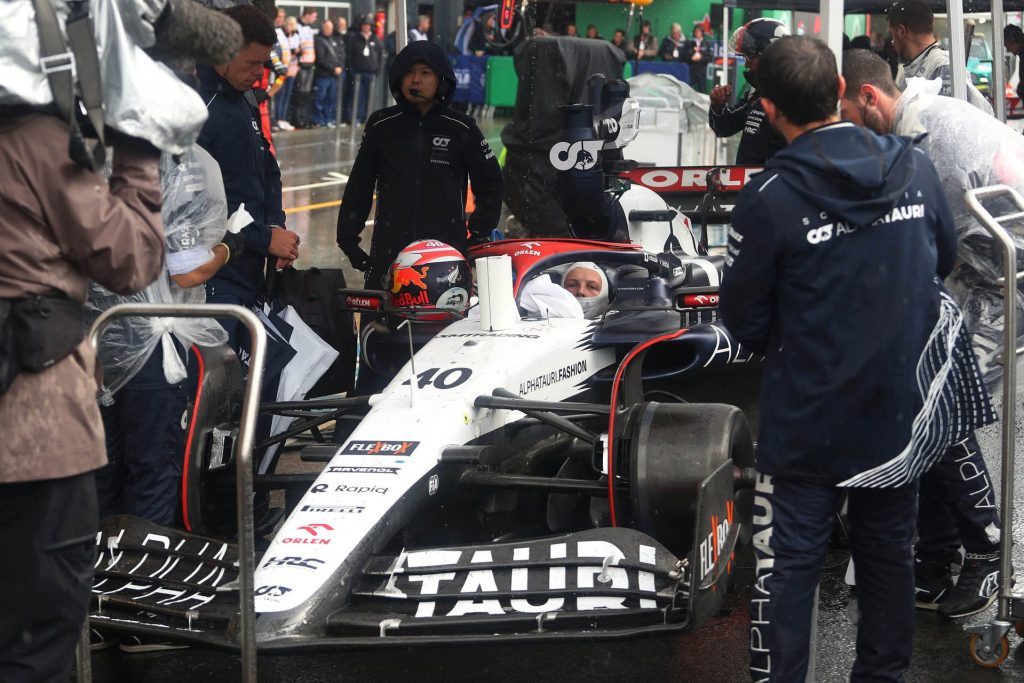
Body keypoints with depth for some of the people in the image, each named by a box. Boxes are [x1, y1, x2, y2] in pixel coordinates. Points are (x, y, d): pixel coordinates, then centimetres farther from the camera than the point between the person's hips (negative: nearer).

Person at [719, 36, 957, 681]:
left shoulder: (769, 197, -19)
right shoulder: (916, 168, -6)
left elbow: (744, 320, -9)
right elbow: (944, 260, 13)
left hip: (808, 420, -4)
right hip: (901, 411, 5)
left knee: (788, 567, 6)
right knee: (890, 555, 19)